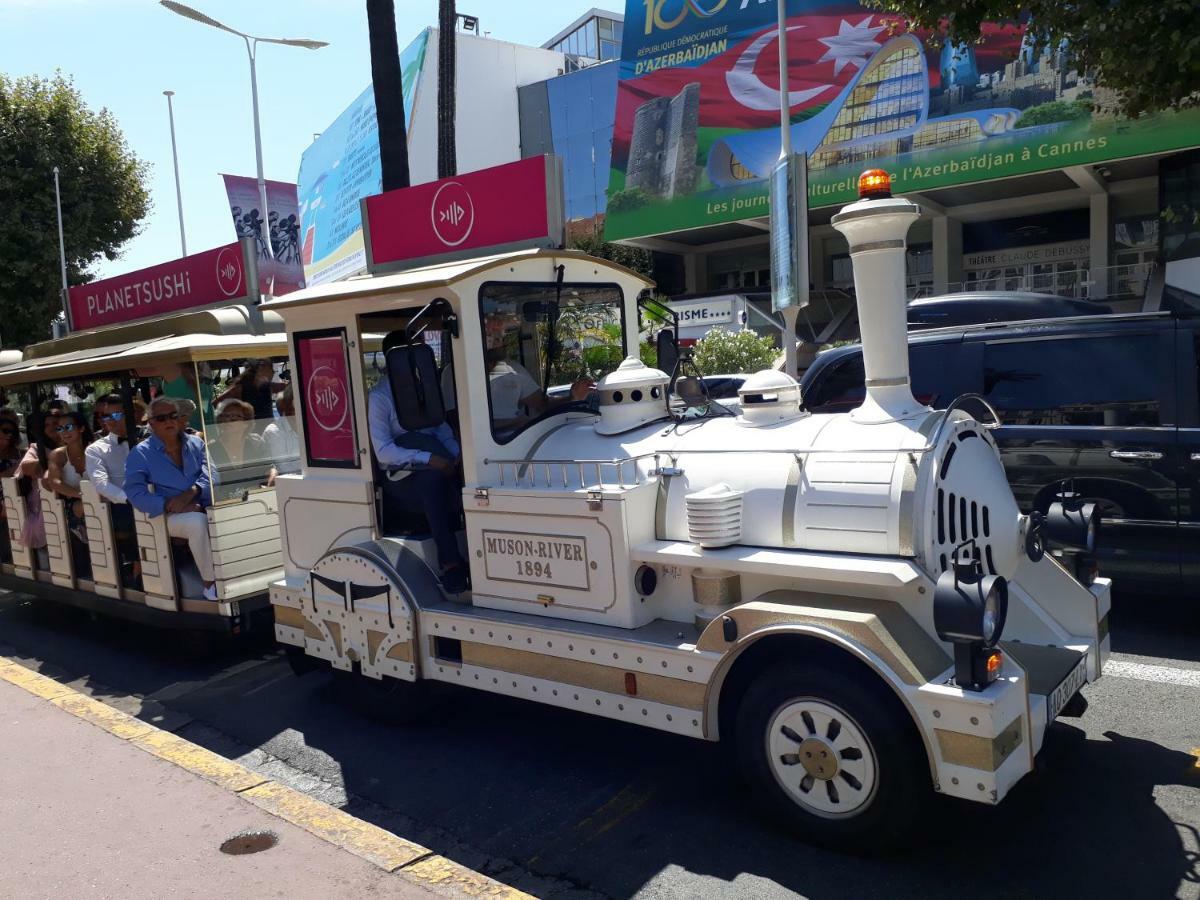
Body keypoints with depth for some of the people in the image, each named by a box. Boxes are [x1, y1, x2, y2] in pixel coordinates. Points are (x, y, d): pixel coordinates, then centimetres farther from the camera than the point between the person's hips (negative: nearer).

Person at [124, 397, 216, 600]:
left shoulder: (196, 443, 13)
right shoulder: (140, 454, 3)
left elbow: (210, 474, 0)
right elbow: (135, 494, -9)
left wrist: (191, 492, -20)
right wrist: (170, 505, -21)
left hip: (204, 506, 3)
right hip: (168, 515, -3)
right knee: (198, 521, -36)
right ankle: (210, 582, -22)